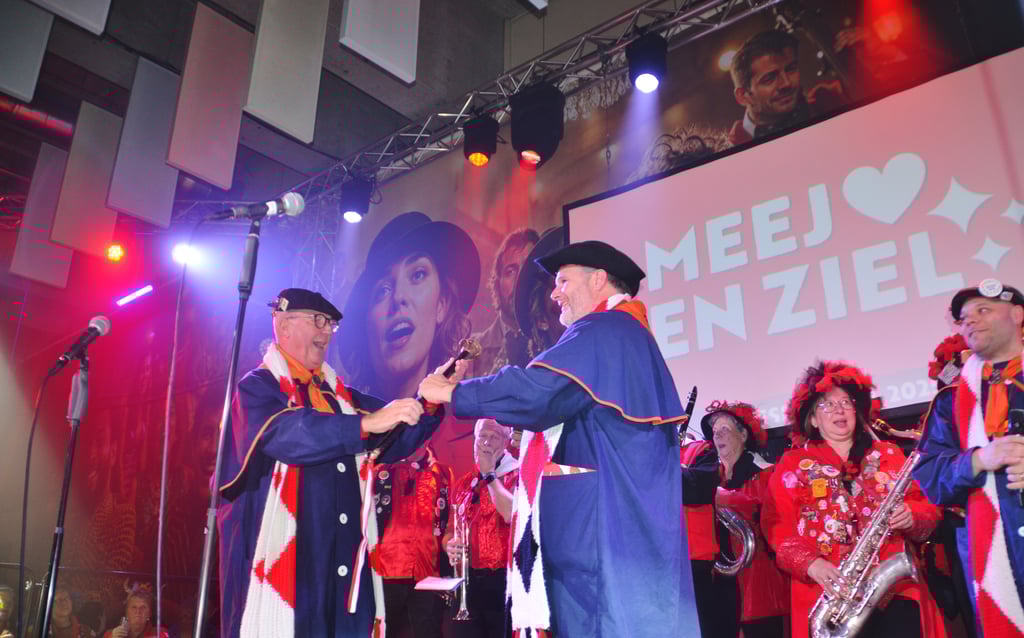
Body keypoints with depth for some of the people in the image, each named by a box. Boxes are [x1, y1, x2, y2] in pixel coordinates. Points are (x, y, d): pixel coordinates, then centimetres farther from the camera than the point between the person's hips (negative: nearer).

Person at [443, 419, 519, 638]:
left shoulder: (518, 476, -4)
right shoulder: (464, 483, 13)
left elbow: (512, 515, -24)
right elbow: (450, 531, 20)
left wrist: (489, 473, -17)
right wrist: (450, 544, -3)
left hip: (505, 580, -5)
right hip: (468, 579, 6)